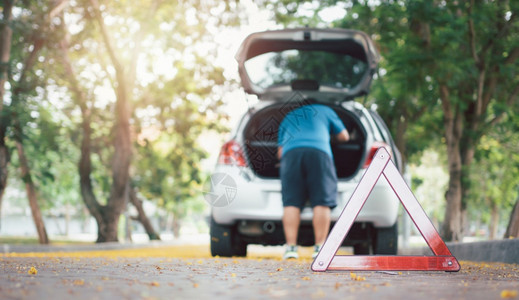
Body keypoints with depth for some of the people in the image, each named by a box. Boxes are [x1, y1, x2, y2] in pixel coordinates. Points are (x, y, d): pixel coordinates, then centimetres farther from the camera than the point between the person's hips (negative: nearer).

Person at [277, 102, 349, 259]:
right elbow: (344, 136, 38)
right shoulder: (324, 110, 31)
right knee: (322, 202, -3)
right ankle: (319, 246, -10)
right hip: (319, 152, -2)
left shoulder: (287, 118, 35)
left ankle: (291, 246, -9)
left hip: (290, 153, 2)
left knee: (291, 203, -1)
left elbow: (280, 152, 26)